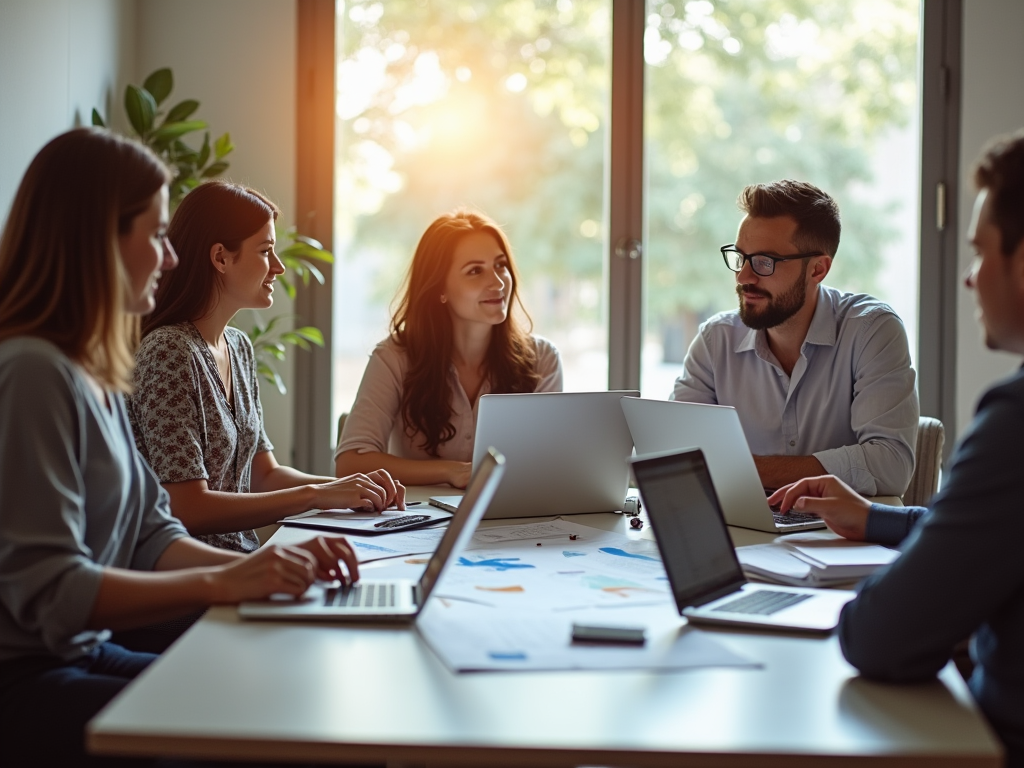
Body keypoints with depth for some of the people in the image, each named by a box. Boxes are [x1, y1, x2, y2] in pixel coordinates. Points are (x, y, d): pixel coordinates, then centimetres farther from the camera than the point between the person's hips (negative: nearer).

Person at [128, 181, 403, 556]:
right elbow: (188, 509, -20)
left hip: (241, 560, 8)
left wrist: (347, 487, -3)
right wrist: (314, 496, -17)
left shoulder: (239, 346, 12)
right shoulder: (169, 352, -16)